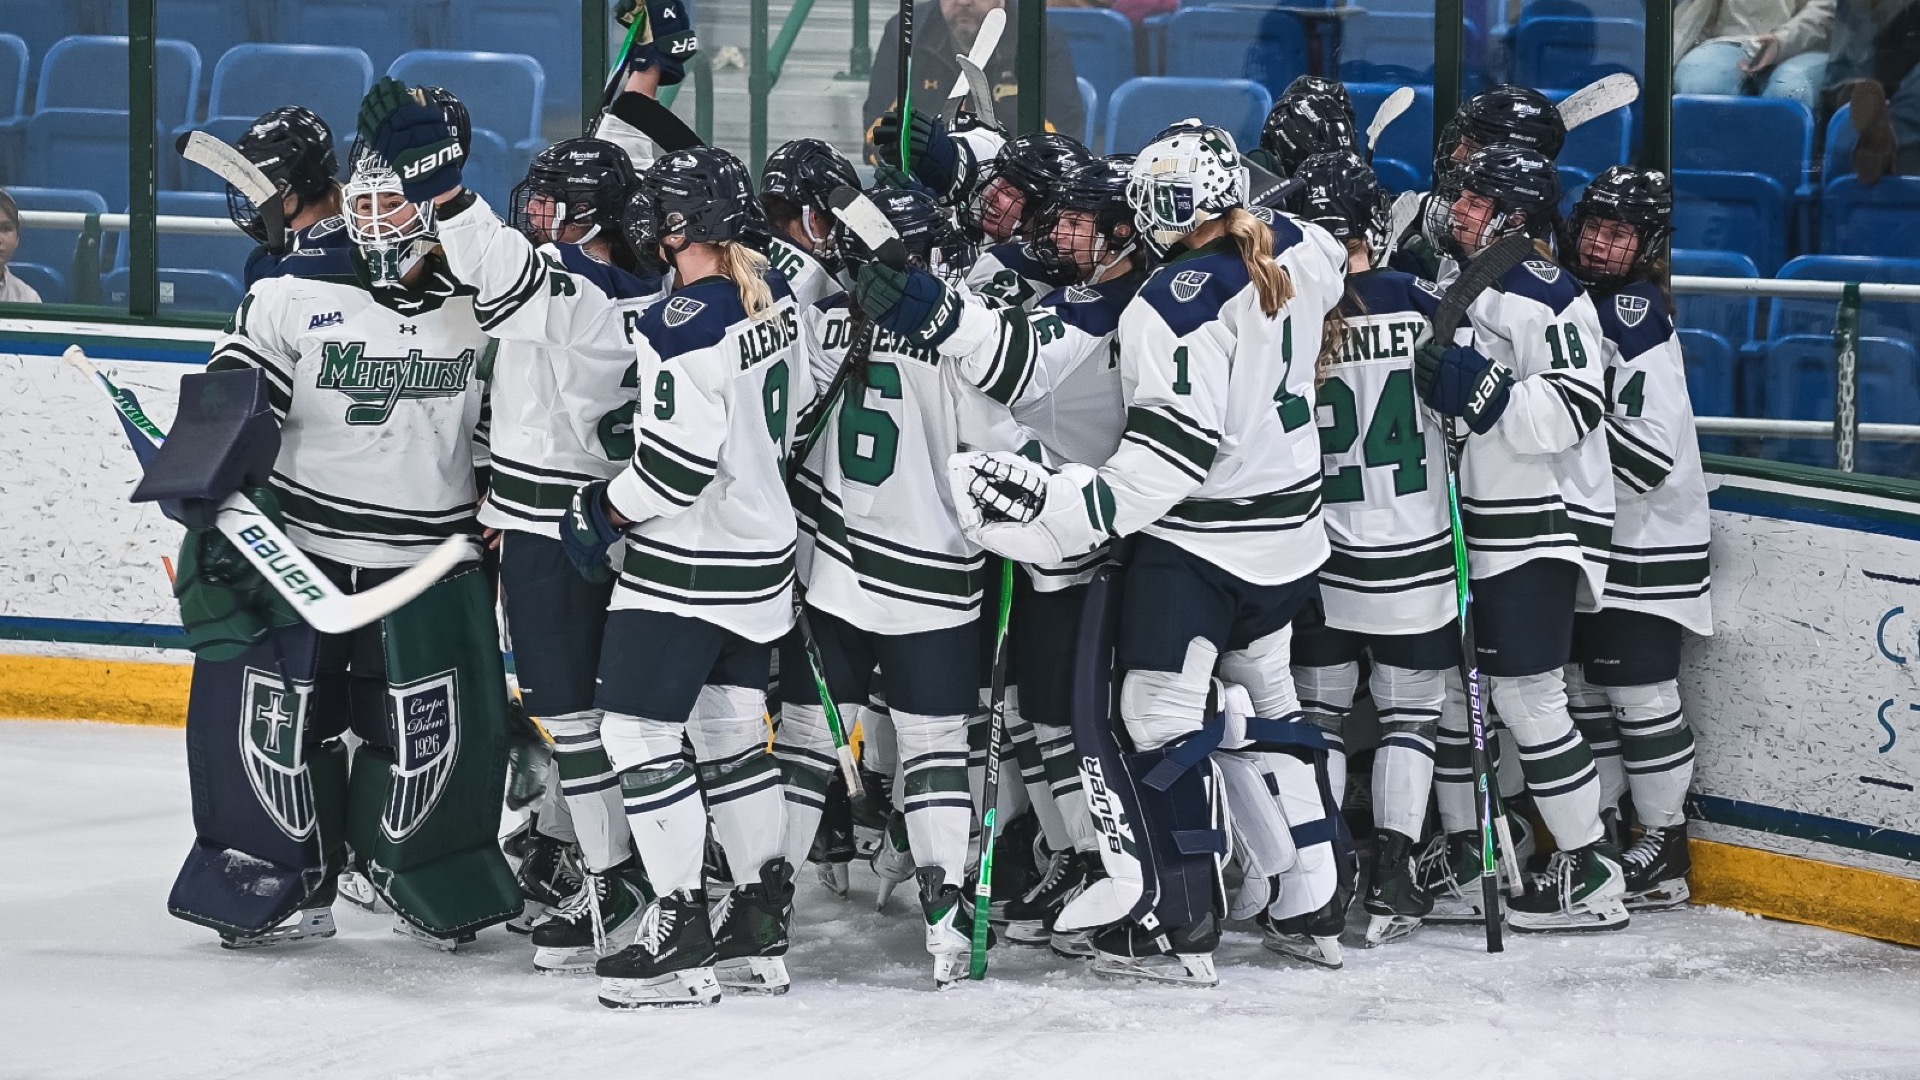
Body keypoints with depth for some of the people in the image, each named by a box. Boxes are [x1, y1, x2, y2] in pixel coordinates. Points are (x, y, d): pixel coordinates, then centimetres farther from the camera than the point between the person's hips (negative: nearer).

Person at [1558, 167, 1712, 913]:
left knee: (1639, 692, -5)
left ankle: (1665, 851, 2)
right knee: (1584, 684, 13)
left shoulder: (1637, 318, -18)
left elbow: (1651, 452, -26)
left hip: (1646, 547, -9)